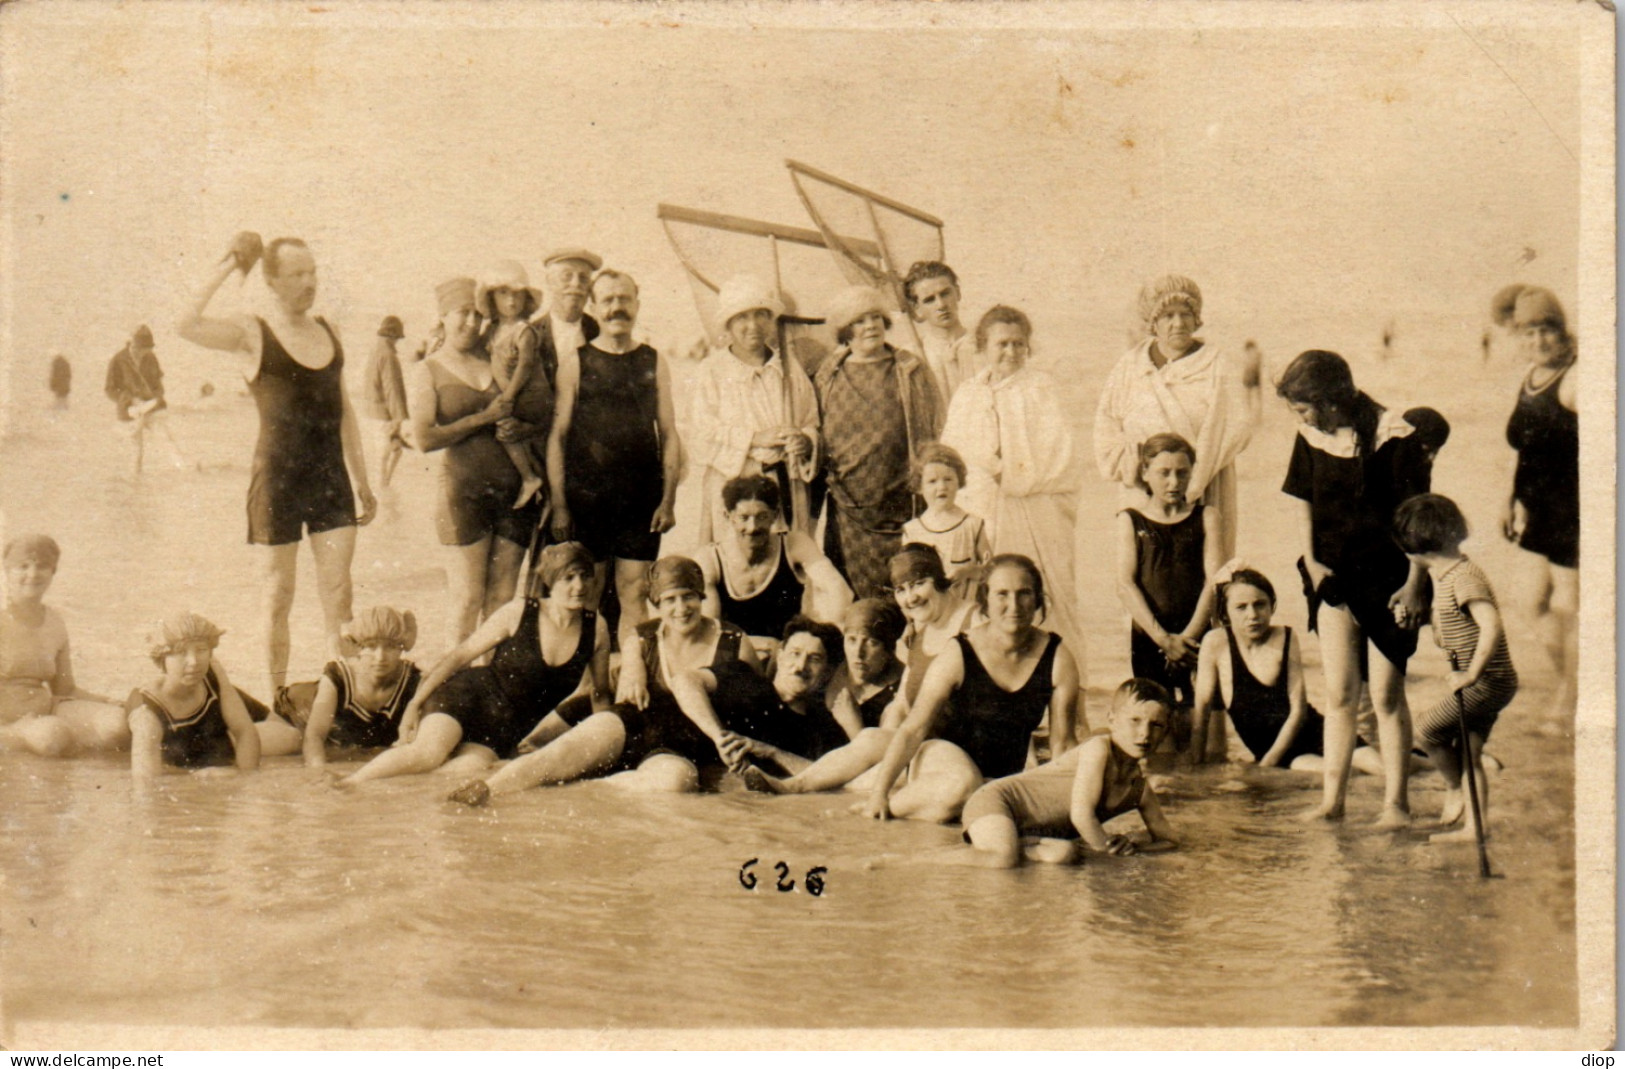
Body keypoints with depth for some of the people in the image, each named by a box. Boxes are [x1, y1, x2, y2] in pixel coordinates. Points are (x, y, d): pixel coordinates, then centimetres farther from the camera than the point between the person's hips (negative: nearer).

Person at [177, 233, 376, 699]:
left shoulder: (327, 332, 11)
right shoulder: (252, 334, -4)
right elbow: (187, 325, -24)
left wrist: (362, 482, 17)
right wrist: (226, 268, -16)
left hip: (330, 475, 4)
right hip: (278, 477, -4)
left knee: (338, 590, -2)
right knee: (279, 595, 6)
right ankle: (279, 699, 16)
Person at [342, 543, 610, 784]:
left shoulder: (596, 629, -2)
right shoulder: (519, 613, -9)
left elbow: (600, 696, 13)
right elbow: (459, 656, -3)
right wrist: (415, 703, -7)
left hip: (508, 731, 2)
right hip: (471, 695, -2)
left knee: (466, 770, -27)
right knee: (428, 752, -29)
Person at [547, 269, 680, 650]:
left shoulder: (653, 363, 10)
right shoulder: (576, 363, 4)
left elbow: (669, 435, 10)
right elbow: (557, 436, 2)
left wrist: (668, 500, 1)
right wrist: (558, 505, -4)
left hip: (642, 502, 2)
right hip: (585, 500, -1)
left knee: (635, 596, 2)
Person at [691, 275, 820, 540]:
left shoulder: (791, 369, 16)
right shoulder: (712, 370, 5)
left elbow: (812, 422, 16)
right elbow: (705, 432, -4)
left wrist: (806, 441, -7)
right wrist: (756, 437, -14)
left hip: (788, 486, 3)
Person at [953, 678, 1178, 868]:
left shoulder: (1140, 786, 6)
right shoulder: (1098, 749, -17)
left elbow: (1167, 838, 17)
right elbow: (1081, 813, -23)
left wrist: (1133, 846, -3)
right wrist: (1106, 846, -7)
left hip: (1038, 832, 7)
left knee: (1065, 853, -26)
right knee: (1003, 861, -35)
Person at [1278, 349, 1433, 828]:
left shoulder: (1394, 437, -14)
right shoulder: (1311, 437, 1)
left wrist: (1414, 583, -12)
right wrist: (1310, 560, 2)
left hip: (1387, 577, -4)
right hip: (1334, 574, 4)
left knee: (1386, 695, 0)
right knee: (1338, 694, 5)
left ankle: (1395, 801, 11)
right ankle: (1332, 798, 10)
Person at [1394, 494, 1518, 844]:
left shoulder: (1464, 576, -20)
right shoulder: (1442, 574, 11)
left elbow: (1492, 626, -30)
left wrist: (1471, 673, -28)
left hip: (1488, 681, -10)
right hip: (1487, 683, 10)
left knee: (1428, 728, -7)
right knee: (1468, 753, 10)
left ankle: (1453, 789, 10)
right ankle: (1476, 826, 13)